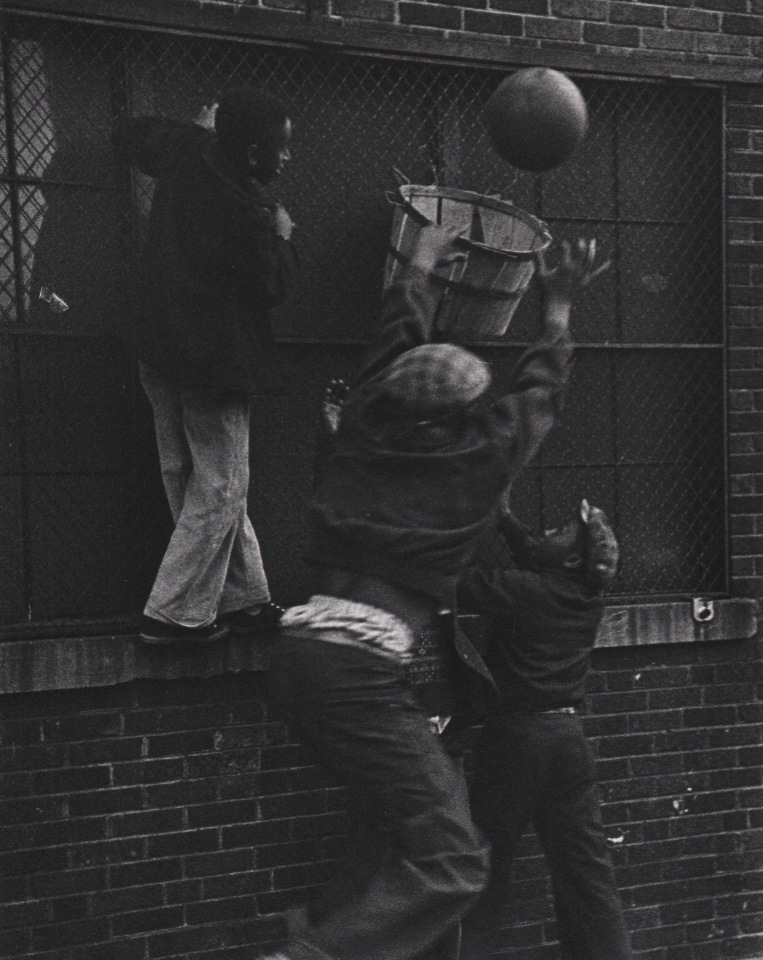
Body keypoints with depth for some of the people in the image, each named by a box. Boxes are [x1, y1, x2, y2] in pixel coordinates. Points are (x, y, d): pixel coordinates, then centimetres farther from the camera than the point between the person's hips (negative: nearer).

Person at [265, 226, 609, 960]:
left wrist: (423, 263, 48)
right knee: (449, 861, -8)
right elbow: (539, 388, 21)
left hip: (304, 644, 8)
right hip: (362, 662, -8)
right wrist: (559, 304, 37)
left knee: (435, 797, 19)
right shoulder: (478, 457, 2)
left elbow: (401, 332, 32)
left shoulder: (365, 428, 13)